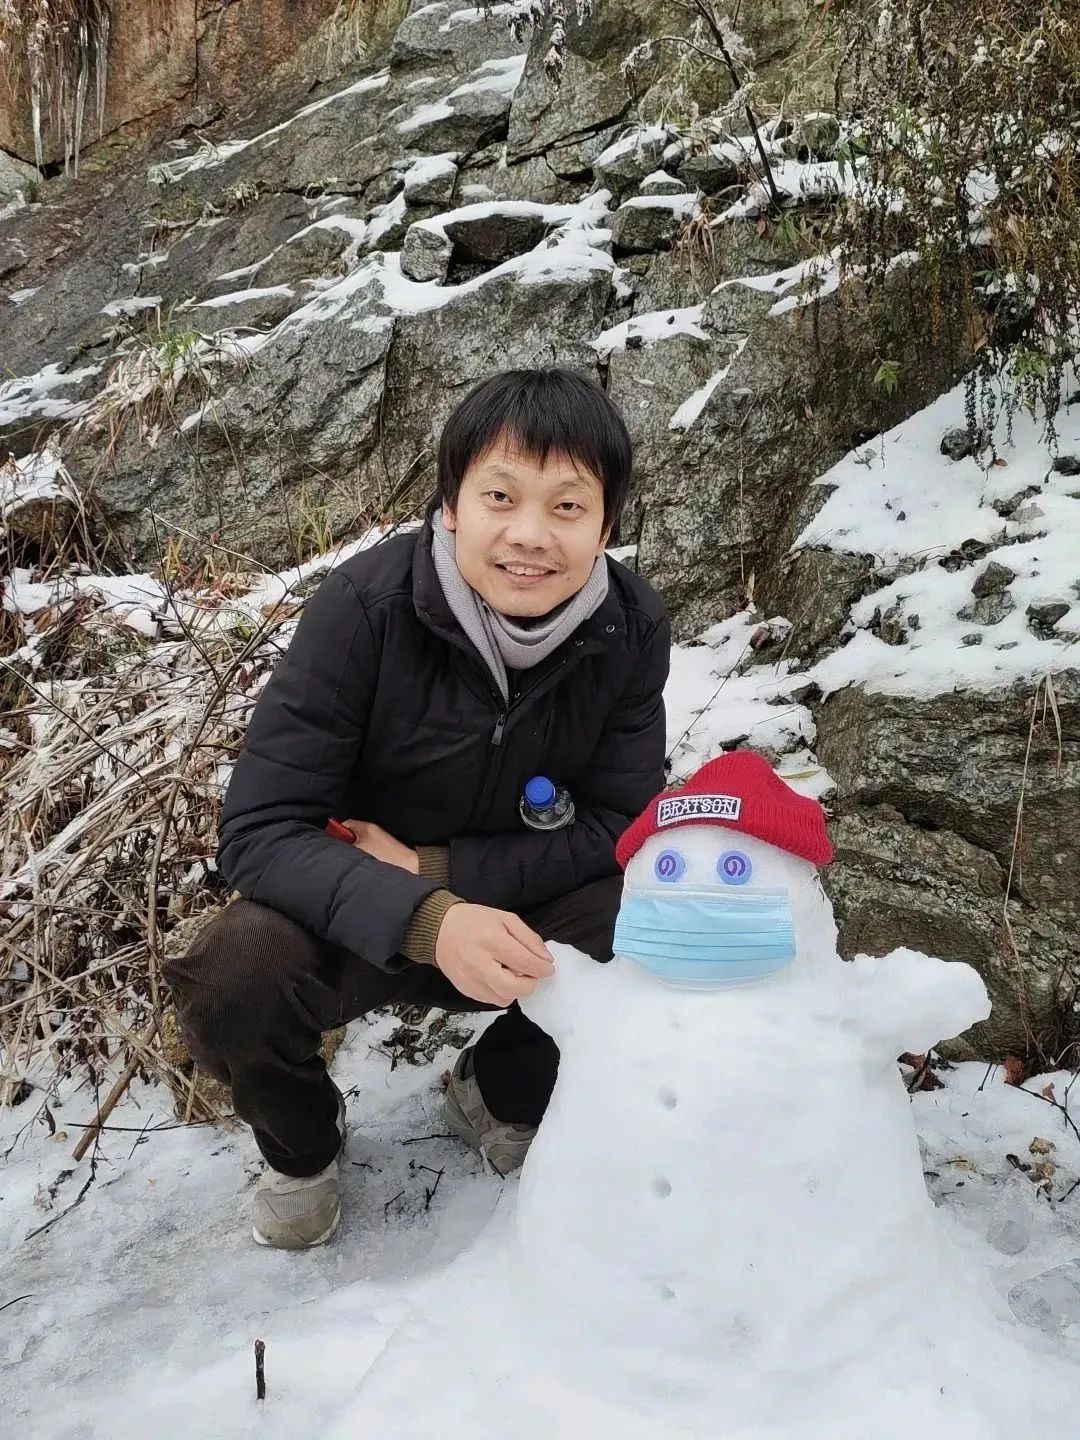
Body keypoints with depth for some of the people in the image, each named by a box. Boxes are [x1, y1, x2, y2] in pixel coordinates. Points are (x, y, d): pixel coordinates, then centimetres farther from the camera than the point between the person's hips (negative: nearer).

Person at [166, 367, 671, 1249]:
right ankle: (301, 1144, 6)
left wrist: (434, 867, -24)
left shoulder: (631, 629, -17)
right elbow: (260, 831, -27)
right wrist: (424, 918, -45)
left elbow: (620, 829, -12)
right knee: (232, 981, -32)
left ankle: (502, 1096, 8)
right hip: (359, 917, -2)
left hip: (523, 918, 2)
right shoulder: (366, 606, -26)